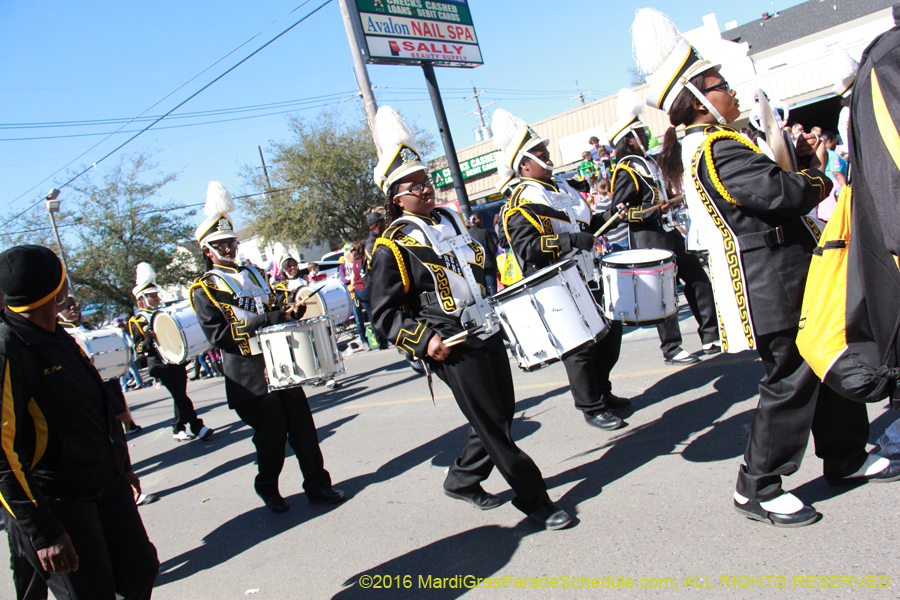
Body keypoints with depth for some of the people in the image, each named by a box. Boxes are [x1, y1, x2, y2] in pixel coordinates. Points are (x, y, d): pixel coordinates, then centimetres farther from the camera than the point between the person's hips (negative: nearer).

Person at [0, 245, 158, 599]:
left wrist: (121, 464, 24)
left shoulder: (58, 336, 8)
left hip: (107, 483, 8)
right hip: (57, 503, -8)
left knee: (140, 570, 12)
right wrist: (43, 532, -24)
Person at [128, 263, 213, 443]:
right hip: (162, 365, -7)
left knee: (180, 397, 9)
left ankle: (178, 429, 19)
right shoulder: (137, 321, -1)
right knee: (180, 396, -12)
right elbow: (139, 348, -8)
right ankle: (198, 428, -12)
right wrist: (149, 337, -26)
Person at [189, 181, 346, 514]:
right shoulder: (204, 289, -4)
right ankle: (268, 490, 24)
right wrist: (266, 319, -20)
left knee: (303, 426, 6)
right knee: (272, 433, 1)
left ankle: (318, 485, 17)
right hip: (250, 375, -6)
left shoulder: (251, 272, 17)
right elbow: (218, 334, -15)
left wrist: (291, 311, 0)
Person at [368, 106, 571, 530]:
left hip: (486, 331, 8)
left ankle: (462, 480, 33)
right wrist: (424, 340, -19)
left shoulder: (450, 220, 12)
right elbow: (384, 313, -10)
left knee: (502, 411, 14)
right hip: (451, 347, -8)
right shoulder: (392, 247, -9)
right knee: (492, 425, -1)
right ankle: (534, 499, 13)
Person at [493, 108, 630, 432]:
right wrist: (570, 240, -32)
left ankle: (603, 392, 34)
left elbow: (585, 223, 26)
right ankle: (591, 407, 15)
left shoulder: (562, 186, 14)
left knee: (611, 332, 16)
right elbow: (526, 249, -26)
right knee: (581, 345, -3)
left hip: (590, 277, 9)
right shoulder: (521, 202, -14)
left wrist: (606, 219, 7)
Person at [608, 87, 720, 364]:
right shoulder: (626, 170, -12)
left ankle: (711, 337, 20)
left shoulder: (648, 162, 16)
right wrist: (654, 210, -24)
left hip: (670, 234, 9)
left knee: (698, 279, 10)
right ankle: (671, 349, 7)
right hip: (650, 240, -9)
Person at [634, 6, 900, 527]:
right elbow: (787, 193, -25)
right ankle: (758, 488, 10)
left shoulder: (701, 147, 13)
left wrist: (802, 158, 2)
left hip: (787, 279, 10)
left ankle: (846, 458, 34)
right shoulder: (718, 150, -20)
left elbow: (768, 188, 18)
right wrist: (817, 174, -4)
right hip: (772, 286, -10)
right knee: (791, 378, -3)